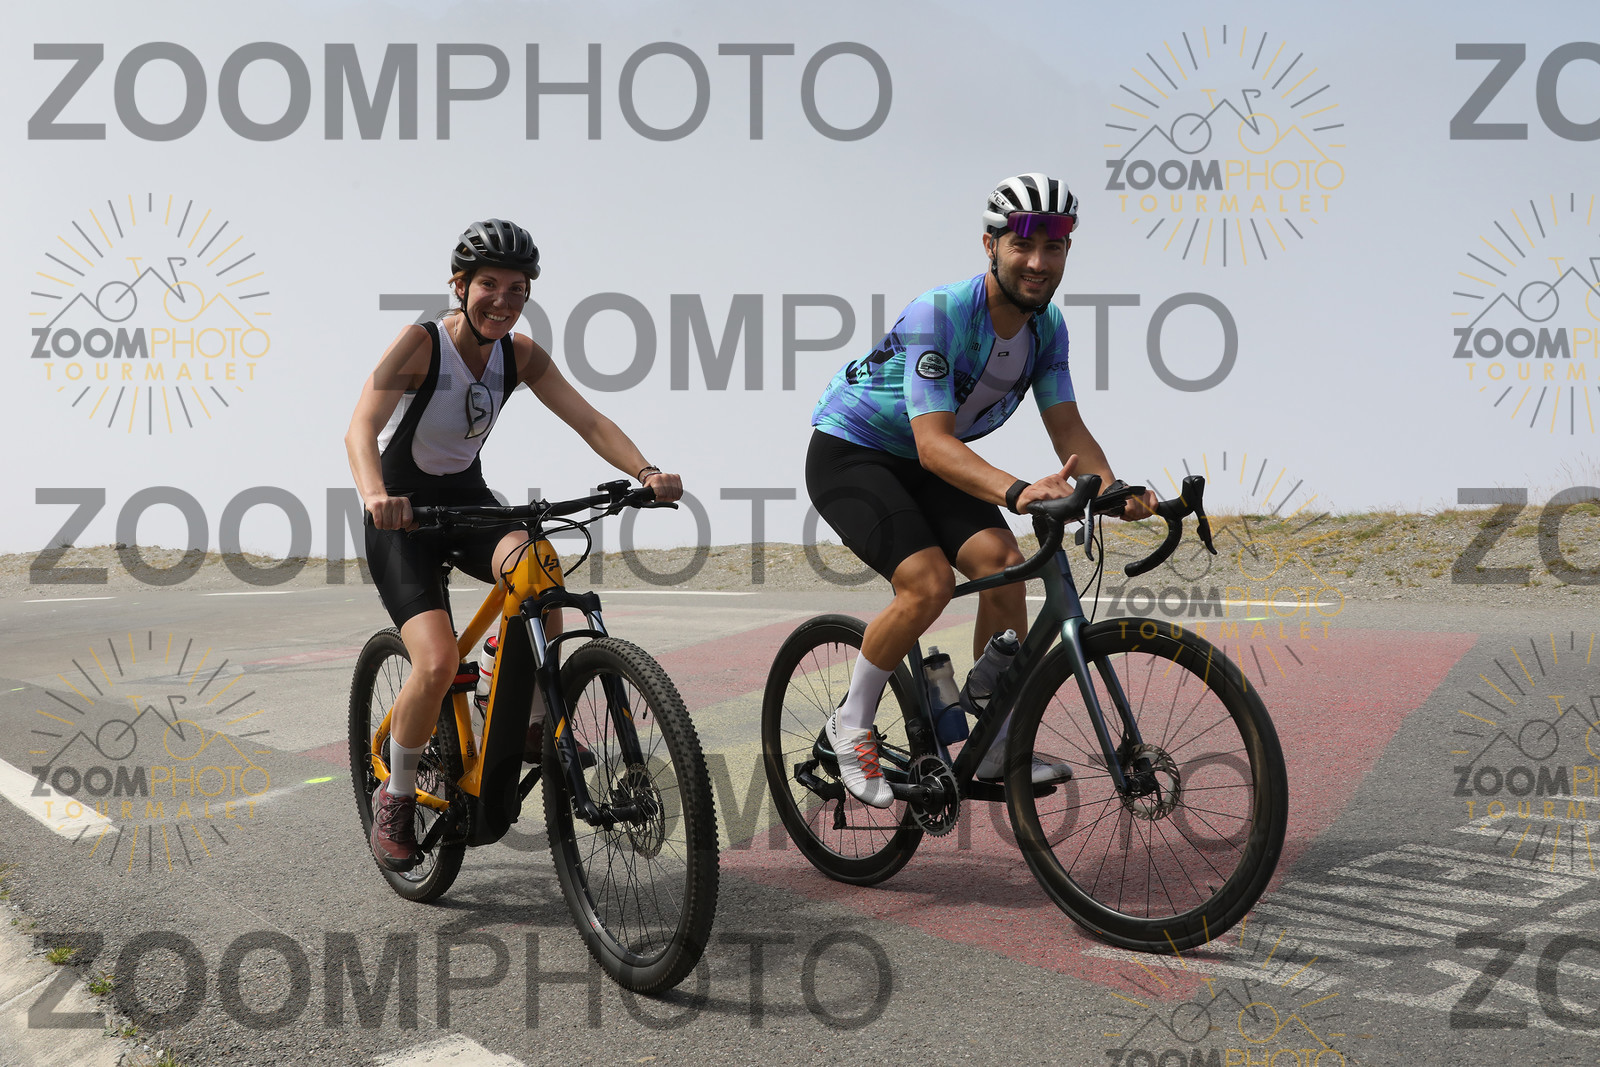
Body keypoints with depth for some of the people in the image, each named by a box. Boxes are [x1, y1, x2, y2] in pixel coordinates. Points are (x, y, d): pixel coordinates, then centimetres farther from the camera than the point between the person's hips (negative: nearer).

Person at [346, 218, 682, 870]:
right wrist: (376, 496, -54)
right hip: (402, 512, -4)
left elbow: (588, 421, -12)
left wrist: (646, 472, -31)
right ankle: (395, 799, 5)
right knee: (437, 662, -21)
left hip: (467, 496, 4)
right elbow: (361, 429, -33)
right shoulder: (420, 343, -21)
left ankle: (531, 726, -8)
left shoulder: (520, 354, -6)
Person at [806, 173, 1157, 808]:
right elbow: (934, 443, -37)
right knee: (929, 583, -26)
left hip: (922, 466, 6)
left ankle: (997, 750, -4)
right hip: (848, 453, -6)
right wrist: (1018, 491, -52)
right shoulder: (938, 313, -30)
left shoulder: (1047, 326, -8)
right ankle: (851, 726, -2)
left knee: (1004, 563, -16)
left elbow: (1068, 429, -8)